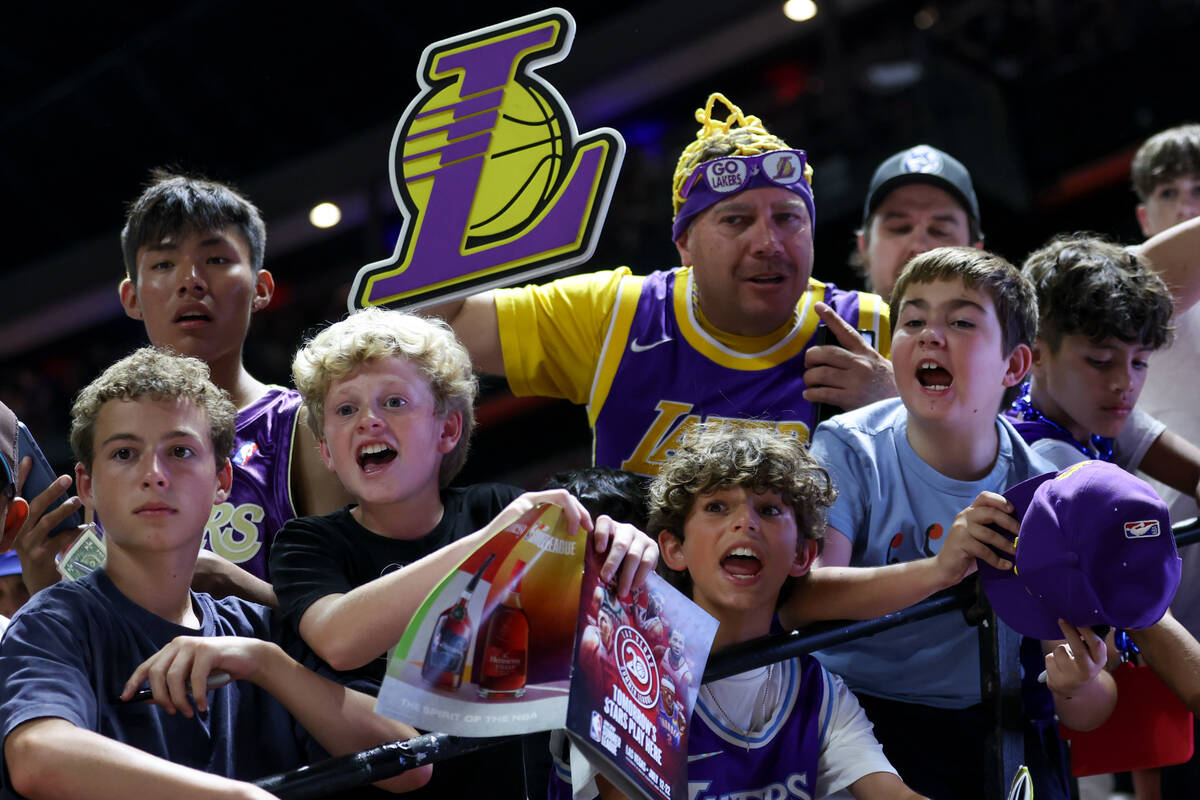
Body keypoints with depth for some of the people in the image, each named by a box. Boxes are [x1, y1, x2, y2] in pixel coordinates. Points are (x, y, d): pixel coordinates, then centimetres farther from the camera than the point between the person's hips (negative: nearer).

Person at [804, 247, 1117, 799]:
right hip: (859, 710, -2)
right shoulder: (849, 452, -9)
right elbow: (798, 598, -25)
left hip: (996, 722, 2)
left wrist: (1076, 688, -28)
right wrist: (937, 569, -38)